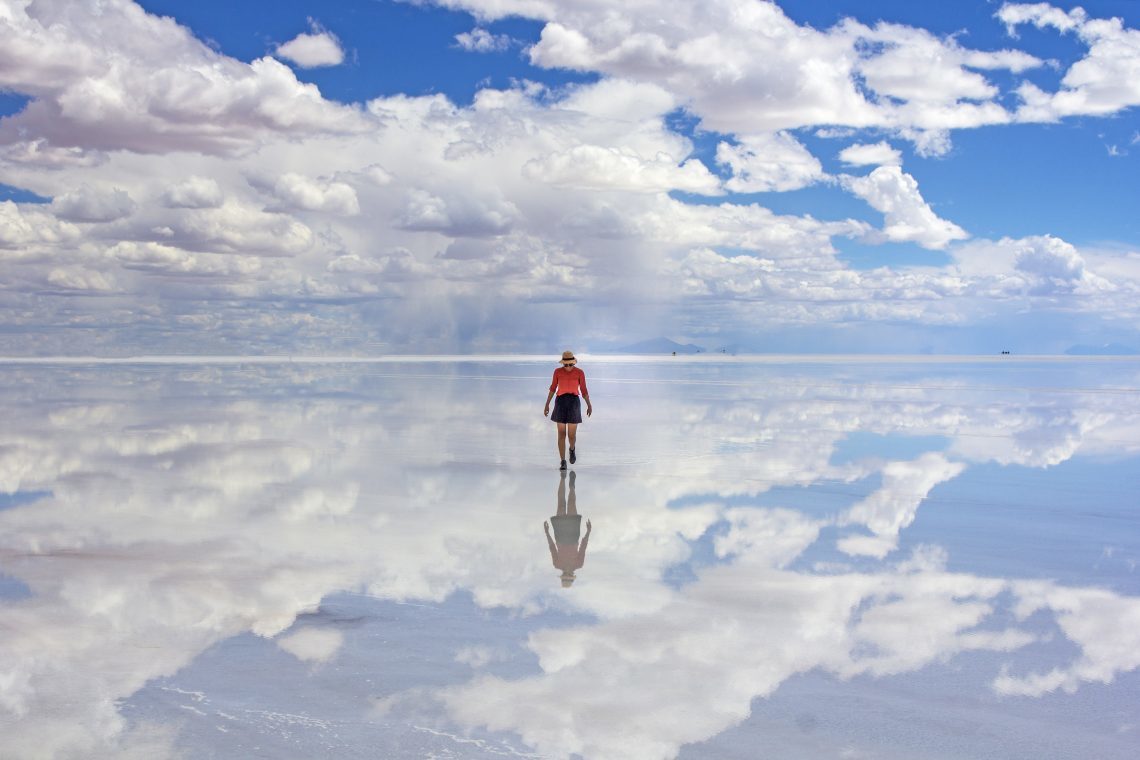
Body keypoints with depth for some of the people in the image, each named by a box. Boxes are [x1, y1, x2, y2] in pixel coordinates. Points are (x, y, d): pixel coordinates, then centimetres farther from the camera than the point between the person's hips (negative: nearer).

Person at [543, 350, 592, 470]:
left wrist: (589, 405, -6)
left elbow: (584, 391, 3)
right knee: (561, 434, -1)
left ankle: (572, 449, 36)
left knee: (571, 435, 0)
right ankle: (563, 462, 9)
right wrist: (547, 405, 8)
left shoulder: (580, 373, -3)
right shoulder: (557, 371, 1)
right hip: (561, 403, 1)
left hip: (574, 403, -1)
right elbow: (553, 388, 9)